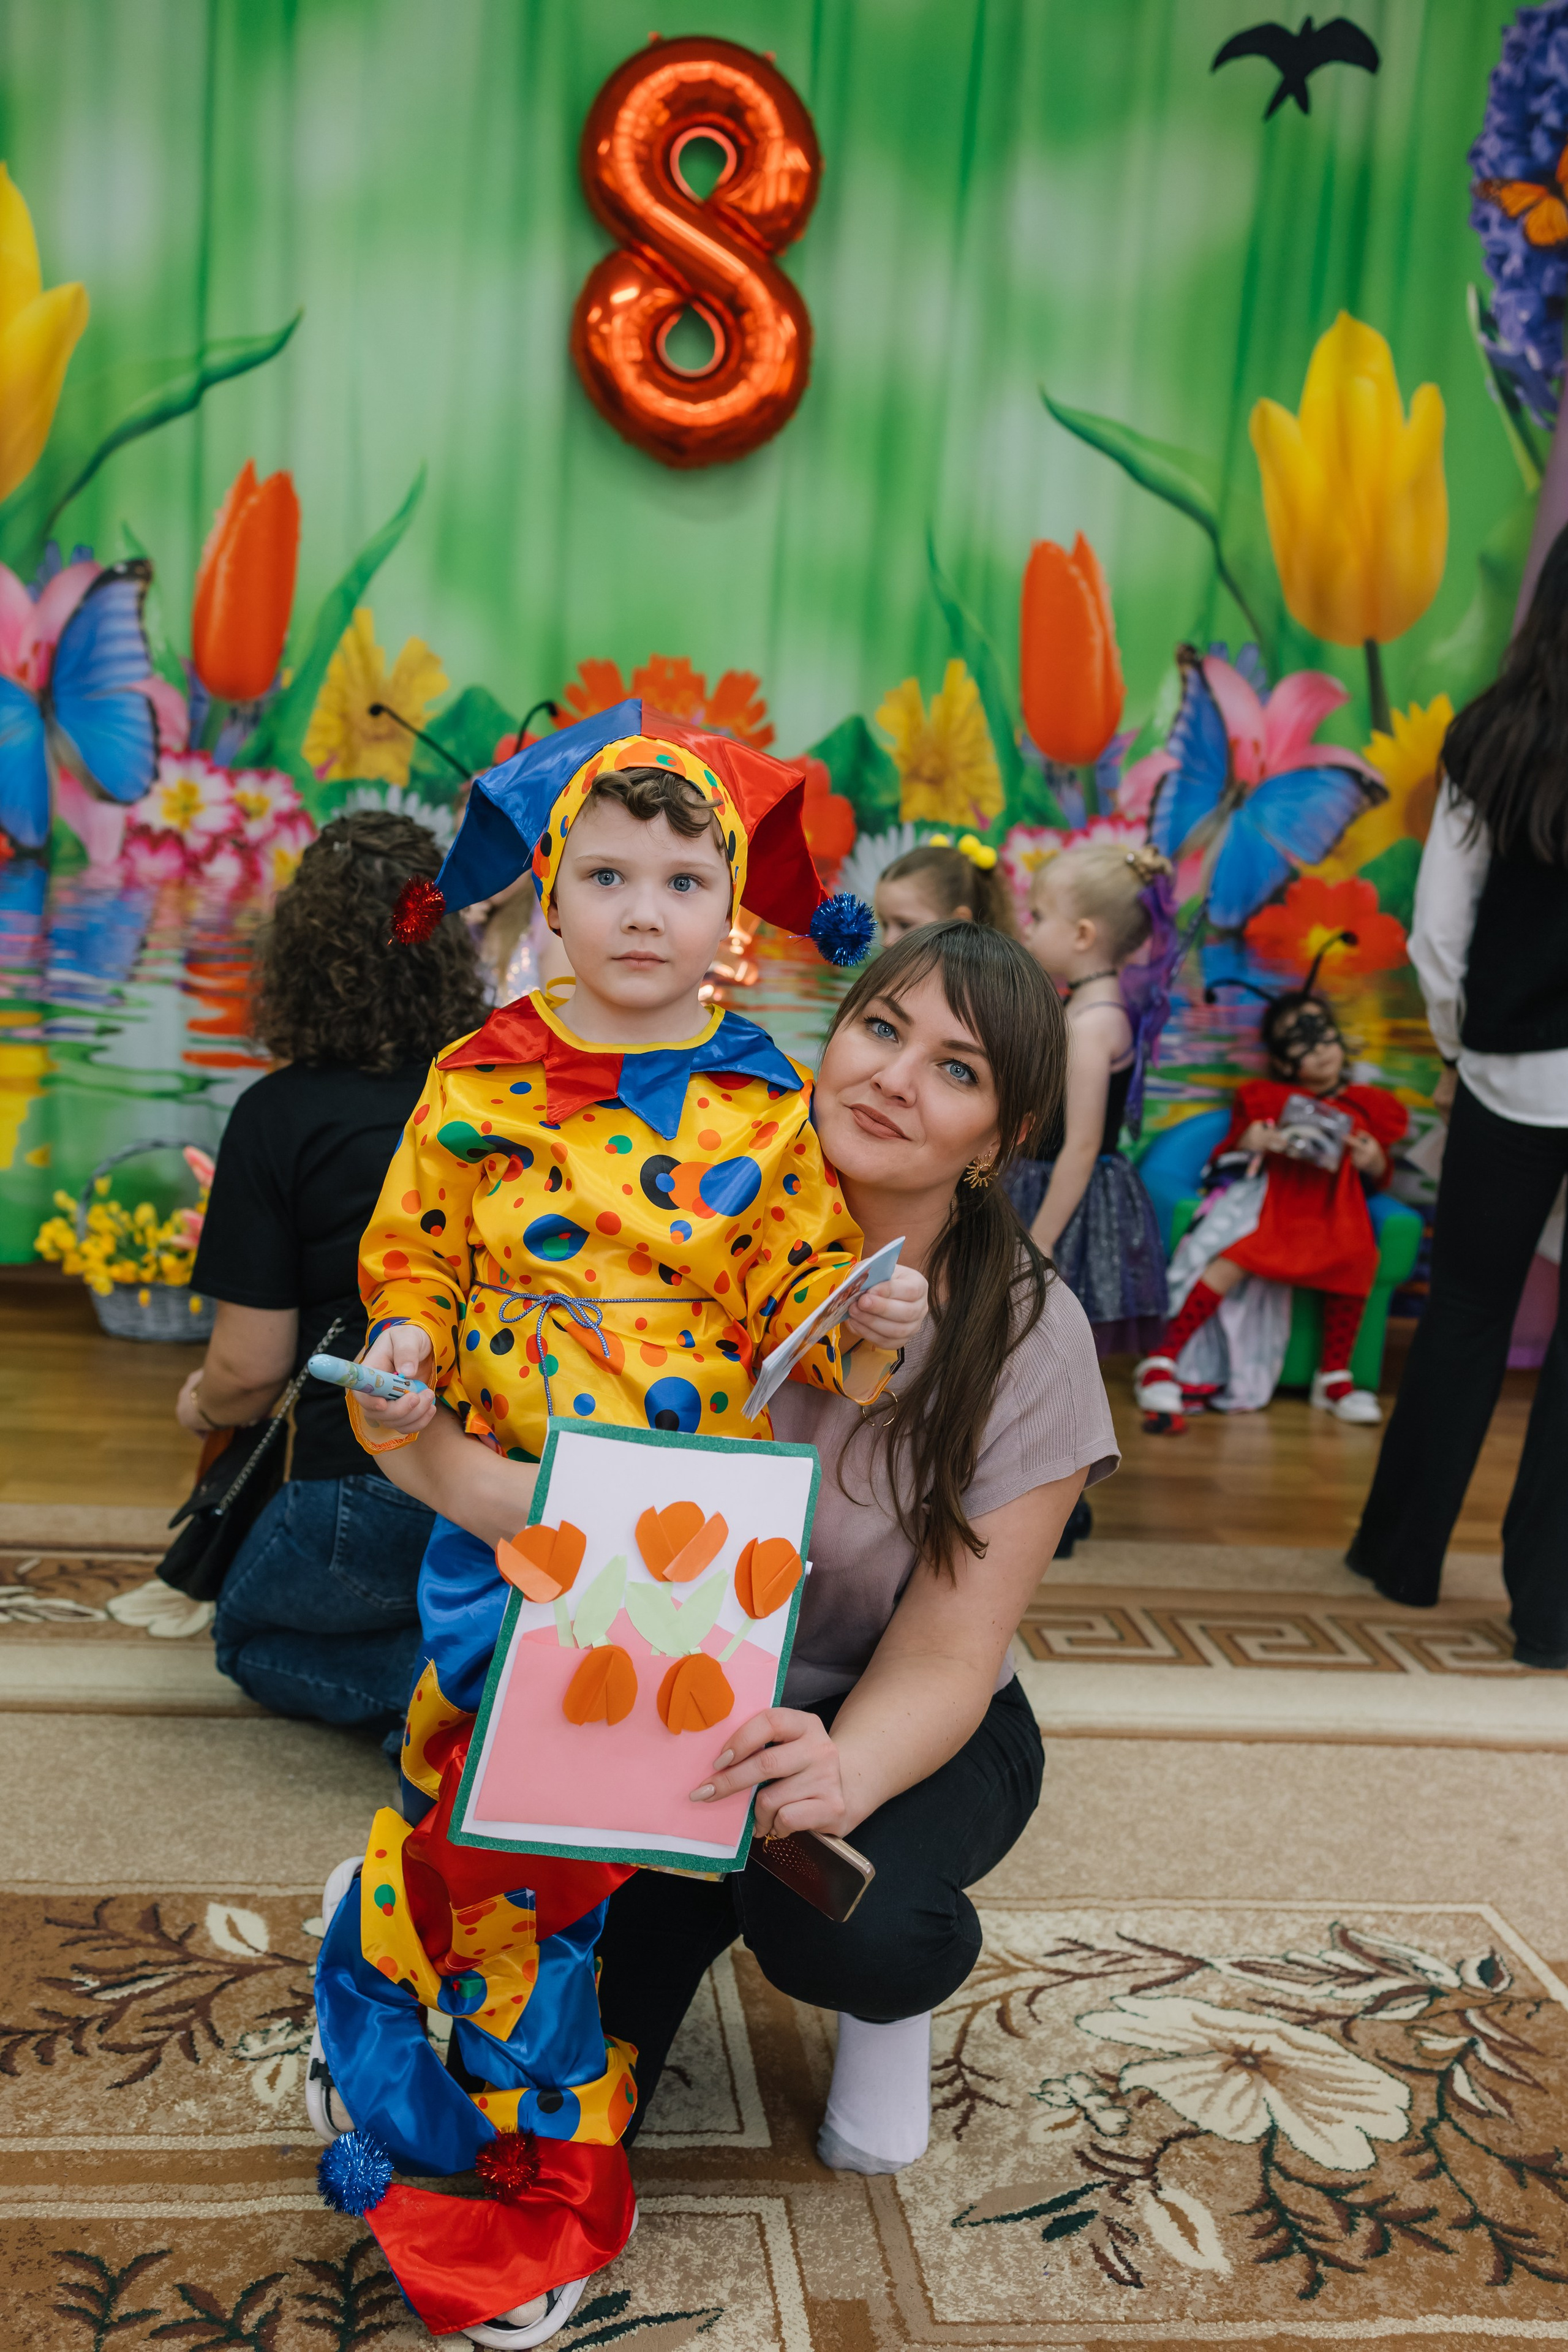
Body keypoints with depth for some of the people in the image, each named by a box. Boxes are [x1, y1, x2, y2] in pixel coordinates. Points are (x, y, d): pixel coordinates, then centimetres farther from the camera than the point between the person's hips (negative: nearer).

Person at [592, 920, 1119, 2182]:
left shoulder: (1027, 1338, -18)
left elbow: (945, 1661, -19)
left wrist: (845, 1772, -41)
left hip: (907, 1731, 0)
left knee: (844, 1926, -33)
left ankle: (892, 1997, 5)